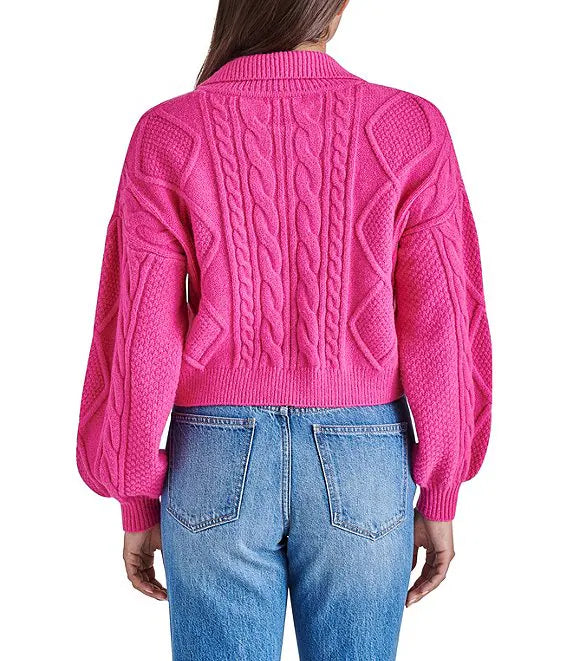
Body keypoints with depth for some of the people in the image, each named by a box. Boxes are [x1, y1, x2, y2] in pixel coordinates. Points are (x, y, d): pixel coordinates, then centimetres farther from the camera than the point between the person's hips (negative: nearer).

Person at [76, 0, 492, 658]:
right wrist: (440, 499, 6)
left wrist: (138, 504, 6)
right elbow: (442, 329, -5)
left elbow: (139, 338, -5)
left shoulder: (167, 134, -6)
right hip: (365, 460, 1)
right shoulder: (411, 130, -6)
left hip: (216, 458, 0)